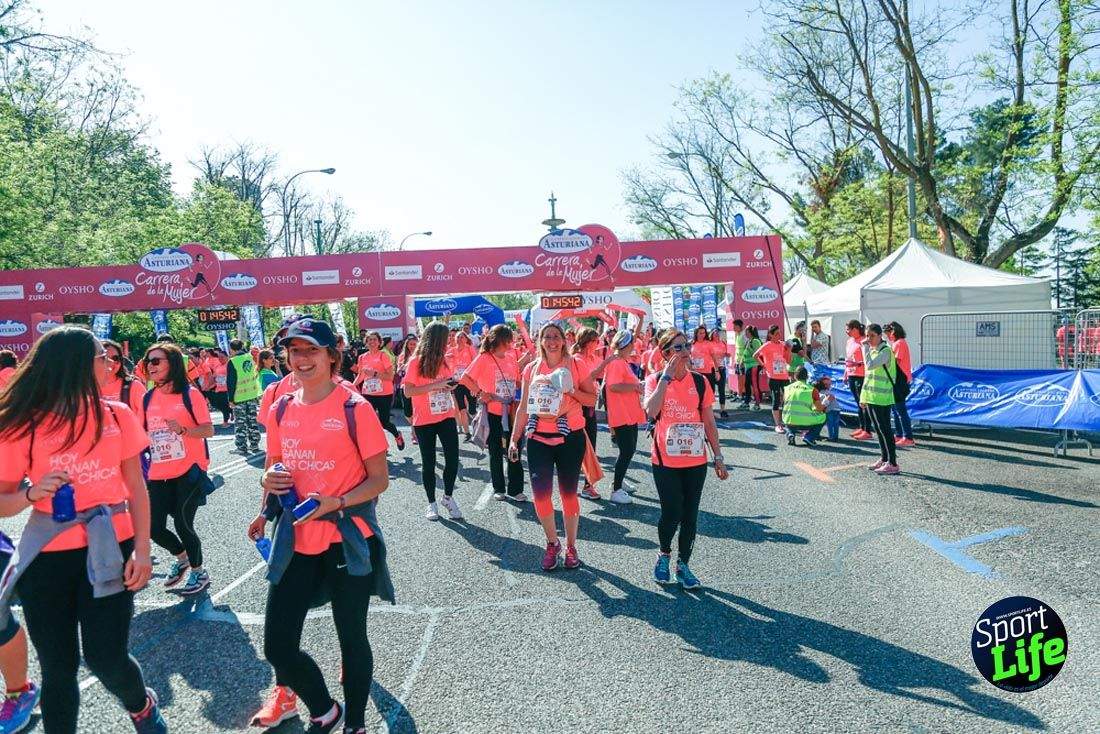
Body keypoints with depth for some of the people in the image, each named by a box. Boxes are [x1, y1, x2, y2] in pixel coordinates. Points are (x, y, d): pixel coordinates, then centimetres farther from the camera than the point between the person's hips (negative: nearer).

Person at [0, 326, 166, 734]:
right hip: (47, 558, 0)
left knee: (106, 657, -3)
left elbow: (136, 488, 4)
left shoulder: (117, 416, 1)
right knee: (58, 667, 8)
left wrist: (142, 549, -3)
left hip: (108, 550, 0)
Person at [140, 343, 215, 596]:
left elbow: (209, 430, -12)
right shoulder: (148, 399, 8)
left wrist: (182, 429, -27)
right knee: (154, 527, 4)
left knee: (182, 524, -2)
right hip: (159, 474, 5)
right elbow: (142, 434, 19)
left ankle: (198, 572, 21)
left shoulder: (189, 394, -7)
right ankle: (181, 557, 34)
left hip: (188, 471, -5)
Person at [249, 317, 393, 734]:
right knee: (277, 646, 6)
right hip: (295, 542, 5)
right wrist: (269, 482, -3)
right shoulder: (281, 410, 5)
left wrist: (335, 503, -22)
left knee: (352, 639, 10)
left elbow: (379, 480, -7)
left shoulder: (354, 409, -10)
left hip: (347, 540, -4)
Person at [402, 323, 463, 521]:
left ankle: (448, 497, 20)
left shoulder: (444, 359, 5)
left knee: (453, 458, -2)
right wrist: (435, 385, -23)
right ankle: (431, 503, 23)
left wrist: (451, 385, -4)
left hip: (447, 417, 4)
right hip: (424, 422, -4)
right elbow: (407, 391, -16)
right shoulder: (416, 362, -11)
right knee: (429, 463, 7)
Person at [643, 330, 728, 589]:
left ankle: (683, 565, 23)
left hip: (696, 461, 3)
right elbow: (651, 411, -24)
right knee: (672, 513, -3)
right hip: (666, 461, -3)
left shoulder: (700, 382, 3)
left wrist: (718, 456, 6)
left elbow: (709, 423, 8)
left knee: (690, 515, 6)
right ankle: (664, 555, 26)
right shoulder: (655, 380, -4)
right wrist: (667, 375, -20)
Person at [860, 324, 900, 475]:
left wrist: (865, 347, -19)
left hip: (880, 397, -9)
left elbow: (870, 365, -27)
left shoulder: (885, 350, -12)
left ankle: (893, 464, -6)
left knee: (884, 429, -8)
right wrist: (864, 397, 19)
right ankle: (884, 460, 22)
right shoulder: (873, 350, 17)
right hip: (872, 397, 9)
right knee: (879, 429, 14)